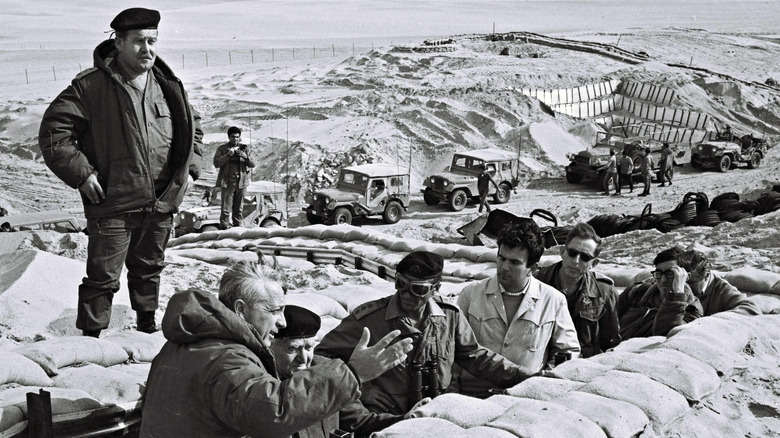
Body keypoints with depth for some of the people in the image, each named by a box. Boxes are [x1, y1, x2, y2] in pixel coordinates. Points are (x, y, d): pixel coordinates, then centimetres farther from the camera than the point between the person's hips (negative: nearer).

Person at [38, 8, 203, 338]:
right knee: (103, 277, -2)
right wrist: (81, 174, -15)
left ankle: (147, 327, 38)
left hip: (161, 202, 5)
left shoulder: (168, 86, 7)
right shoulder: (91, 86, -10)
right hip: (113, 204, -5)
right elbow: (53, 131, -9)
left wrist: (189, 168, 11)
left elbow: (193, 126, 22)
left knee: (149, 269, 21)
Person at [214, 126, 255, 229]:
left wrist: (246, 157, -11)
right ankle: (224, 227, -6)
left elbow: (252, 164, 8)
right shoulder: (222, 148, 6)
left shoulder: (244, 148, 13)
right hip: (228, 182, -3)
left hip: (241, 182, 3)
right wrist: (228, 155, -16)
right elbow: (216, 163, -5)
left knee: (239, 209, 8)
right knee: (226, 208, -8)